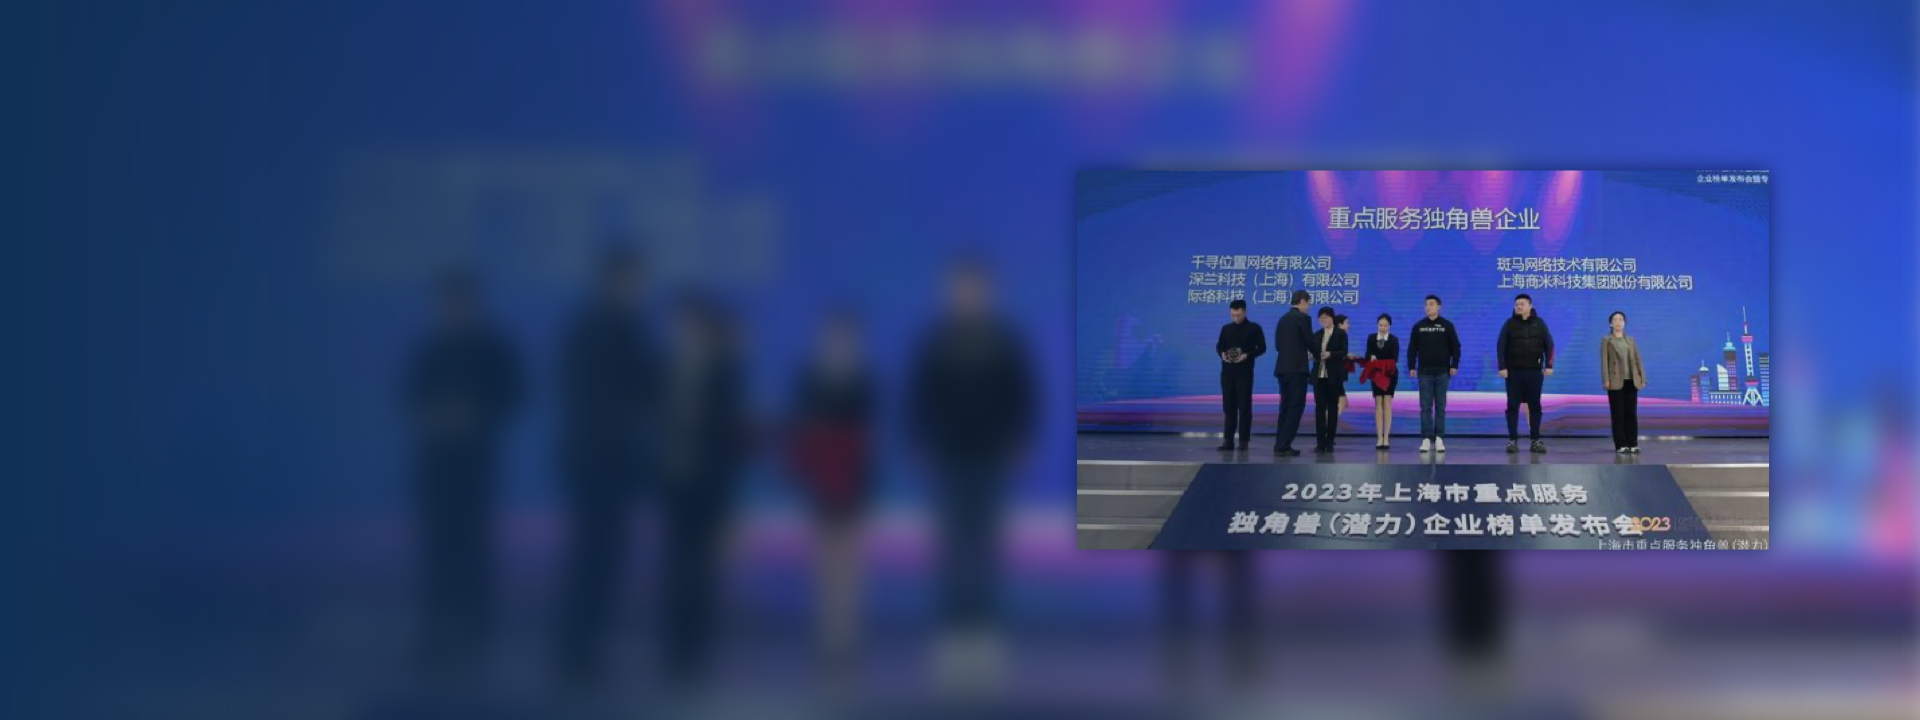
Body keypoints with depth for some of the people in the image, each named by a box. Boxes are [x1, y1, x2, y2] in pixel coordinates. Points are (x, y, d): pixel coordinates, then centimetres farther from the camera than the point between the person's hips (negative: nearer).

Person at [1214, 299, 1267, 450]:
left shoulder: (1254, 328, 2)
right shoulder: (1226, 328, 12)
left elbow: (1262, 348, -1)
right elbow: (1219, 346, 16)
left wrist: (1247, 355, -16)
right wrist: (1222, 354, -7)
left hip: (1244, 371, -3)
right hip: (1227, 371, 3)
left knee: (1244, 405, -3)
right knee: (1229, 405, 3)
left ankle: (1244, 440, 1)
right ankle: (1228, 439, 6)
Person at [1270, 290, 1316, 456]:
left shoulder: (1282, 319, 14)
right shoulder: (1303, 318, -8)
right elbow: (1309, 341, -7)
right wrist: (1315, 355, 14)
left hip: (1283, 368, 8)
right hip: (1297, 368, -8)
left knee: (1286, 407, 12)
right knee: (1296, 407, -5)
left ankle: (1281, 444, 12)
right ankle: (1283, 445, -11)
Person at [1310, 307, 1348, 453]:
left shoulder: (1340, 334, 3)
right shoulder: (1316, 335, 14)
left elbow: (1343, 353, -6)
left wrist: (1330, 354, -22)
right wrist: (1314, 355, -11)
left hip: (1334, 375, -3)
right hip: (1319, 375, 3)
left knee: (1332, 408, 0)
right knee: (1319, 408, -3)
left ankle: (1329, 442, 4)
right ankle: (1320, 442, -4)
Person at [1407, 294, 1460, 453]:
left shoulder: (1447, 325, 2)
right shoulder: (1418, 326, 5)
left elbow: (1455, 346, 3)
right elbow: (1412, 348, 7)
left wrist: (1454, 365, -4)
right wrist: (1411, 367, 0)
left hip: (1442, 372, -1)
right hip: (1424, 372, 1)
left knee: (1440, 406, 2)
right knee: (1425, 407, -1)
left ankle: (1439, 439, 4)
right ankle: (1426, 439, -1)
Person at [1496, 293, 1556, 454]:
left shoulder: (1539, 323, 5)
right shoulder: (1510, 324, 2)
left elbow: (1549, 345, 5)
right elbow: (1500, 346, -2)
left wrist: (1549, 365, -3)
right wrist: (1502, 367, -10)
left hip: (1534, 371, 1)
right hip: (1514, 371, -1)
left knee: (1534, 406, 4)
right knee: (1513, 406, -1)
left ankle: (1535, 440, 9)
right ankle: (1513, 440, 3)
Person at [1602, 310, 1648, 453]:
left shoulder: (1630, 340, 15)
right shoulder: (1607, 341, 4)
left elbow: (1637, 360, 12)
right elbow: (1604, 361, -3)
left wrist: (1642, 378, 4)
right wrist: (1606, 380, -12)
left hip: (1631, 381, 3)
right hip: (1616, 382, -3)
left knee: (1632, 413, 2)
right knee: (1618, 413, -3)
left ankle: (1633, 444, 6)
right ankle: (1620, 445, -1)